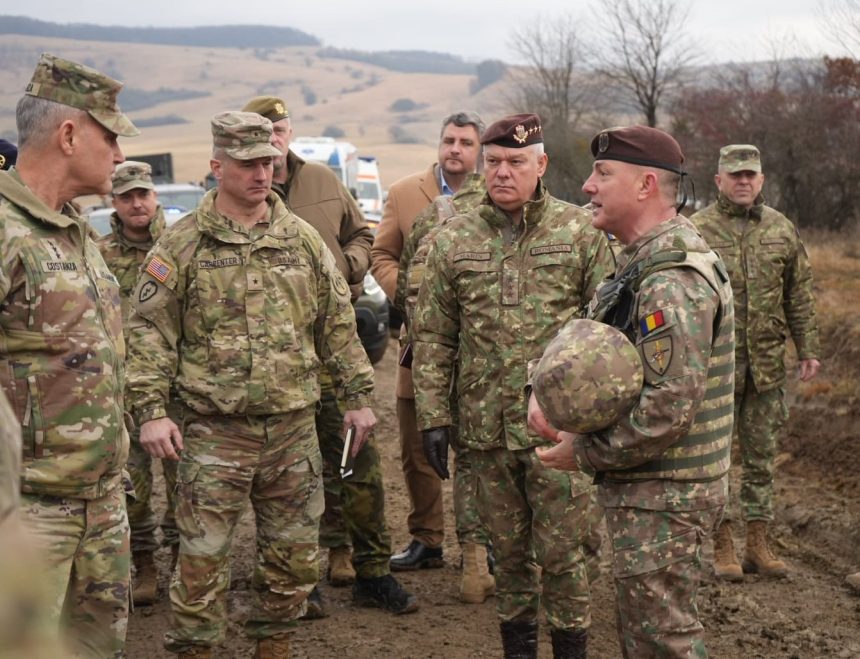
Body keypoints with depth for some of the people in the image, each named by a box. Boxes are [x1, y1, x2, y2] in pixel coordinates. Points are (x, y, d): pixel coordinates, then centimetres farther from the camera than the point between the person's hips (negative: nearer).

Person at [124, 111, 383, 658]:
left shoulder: (302, 238, 7)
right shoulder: (183, 244, -2)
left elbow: (338, 323, 12)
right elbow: (150, 331, -3)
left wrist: (358, 396, 10)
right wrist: (151, 410, -11)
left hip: (293, 427, 3)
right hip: (215, 429, -3)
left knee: (294, 553, 11)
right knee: (203, 557, -1)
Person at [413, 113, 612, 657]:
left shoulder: (581, 231, -2)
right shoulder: (454, 240, 4)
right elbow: (434, 336, 6)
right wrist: (433, 416, 1)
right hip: (487, 426, 3)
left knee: (560, 551, 3)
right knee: (508, 549, 15)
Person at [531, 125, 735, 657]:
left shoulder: (672, 279, -23)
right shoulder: (644, 261, 12)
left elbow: (671, 406, -28)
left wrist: (585, 454, -17)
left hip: (662, 495, -10)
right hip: (647, 487, 10)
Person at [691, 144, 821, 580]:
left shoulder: (782, 229, 9)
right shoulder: (697, 231, -4)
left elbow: (799, 294, 13)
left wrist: (808, 348, 9)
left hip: (766, 364, 4)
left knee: (761, 457, 9)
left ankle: (758, 544, 18)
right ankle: (721, 548, 11)